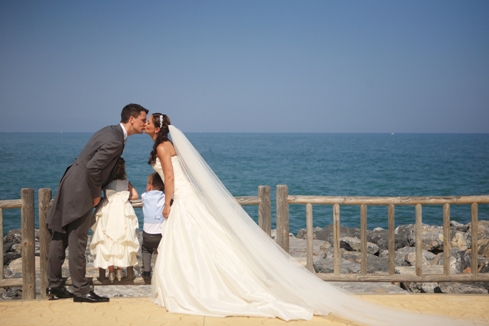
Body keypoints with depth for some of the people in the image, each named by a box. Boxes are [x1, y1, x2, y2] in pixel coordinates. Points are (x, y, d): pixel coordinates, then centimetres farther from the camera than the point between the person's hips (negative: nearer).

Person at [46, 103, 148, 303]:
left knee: (60, 238, 14)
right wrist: (96, 195, -12)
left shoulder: (110, 131, 11)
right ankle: (81, 290, 3)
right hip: (79, 191, -10)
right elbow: (92, 167, -25)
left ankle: (54, 286, 22)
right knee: (77, 242, -3)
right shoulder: (115, 141, -19)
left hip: (70, 185, 10)